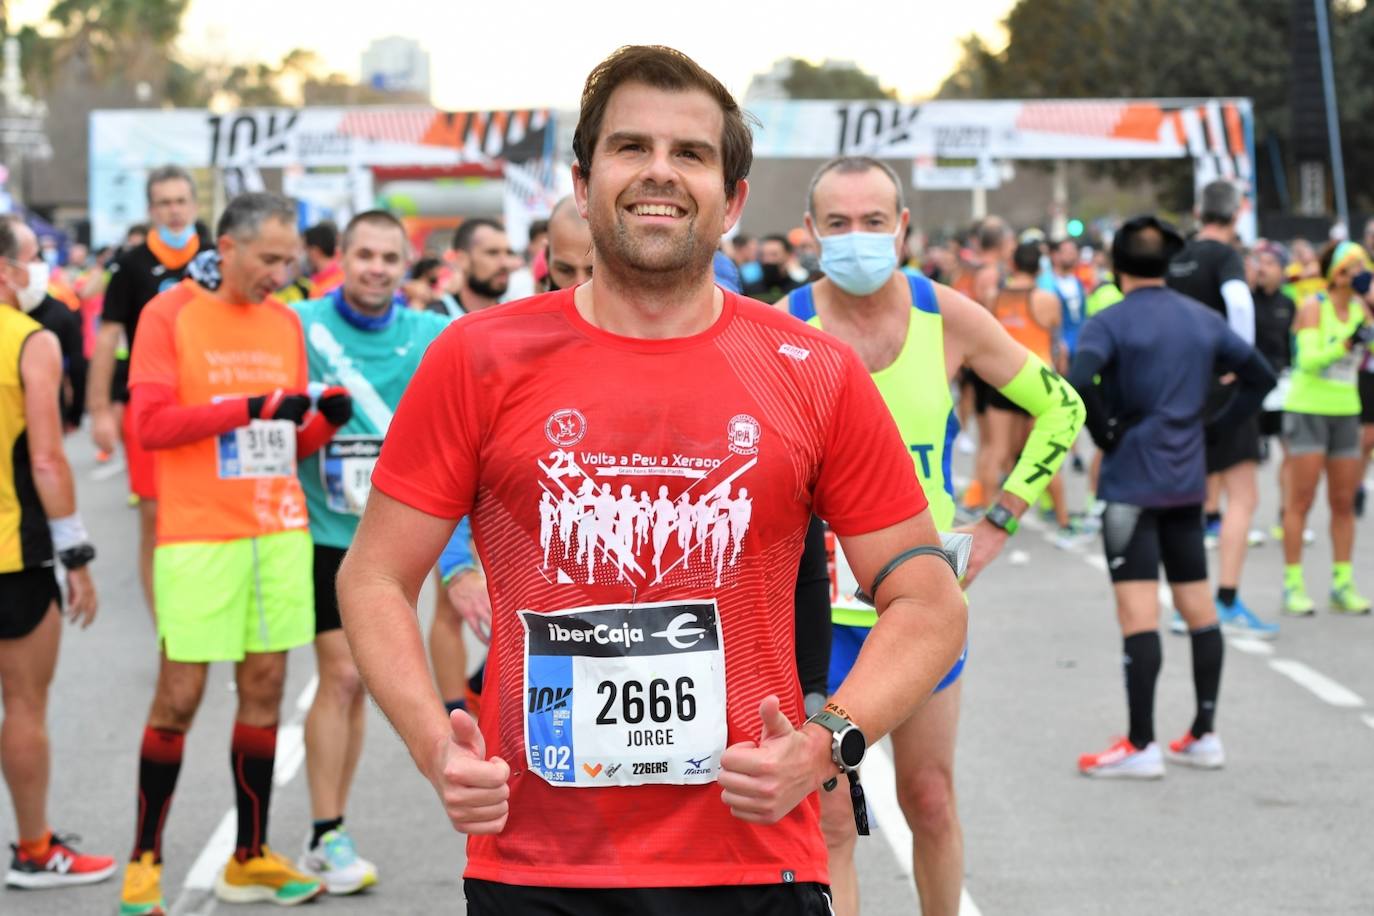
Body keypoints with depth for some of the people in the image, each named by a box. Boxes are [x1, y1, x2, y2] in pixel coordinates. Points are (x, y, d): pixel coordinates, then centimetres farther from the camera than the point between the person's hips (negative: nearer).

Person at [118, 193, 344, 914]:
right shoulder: (169, 314, -3)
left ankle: (250, 858, 17)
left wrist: (325, 419, -4)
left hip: (280, 530, 5)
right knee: (179, 694, -3)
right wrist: (250, 408, -17)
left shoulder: (286, 323, 13)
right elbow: (151, 422, -11)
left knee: (264, 685, 7)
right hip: (198, 537, -5)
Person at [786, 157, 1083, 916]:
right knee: (827, 821, -2)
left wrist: (998, 521, 3)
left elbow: (1060, 407, 8)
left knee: (930, 802, 14)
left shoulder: (946, 317, -4)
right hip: (815, 605, -2)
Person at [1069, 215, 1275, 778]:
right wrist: (1215, 426, 13)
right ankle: (1204, 736, 17)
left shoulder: (1109, 323, -9)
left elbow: (1078, 382, -26)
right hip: (1188, 482, 6)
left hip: (1131, 482, -6)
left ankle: (1141, 746, -7)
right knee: (1197, 606, 12)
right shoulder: (1204, 320, 9)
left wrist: (1104, 433, -11)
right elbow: (1261, 376, 15)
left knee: (1137, 609, -7)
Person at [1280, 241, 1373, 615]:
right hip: (1308, 409, -5)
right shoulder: (1313, 308, -9)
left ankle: (1342, 584, 13)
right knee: (1301, 499, -5)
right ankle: (1293, 584, -1)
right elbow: (1309, 359, -19)